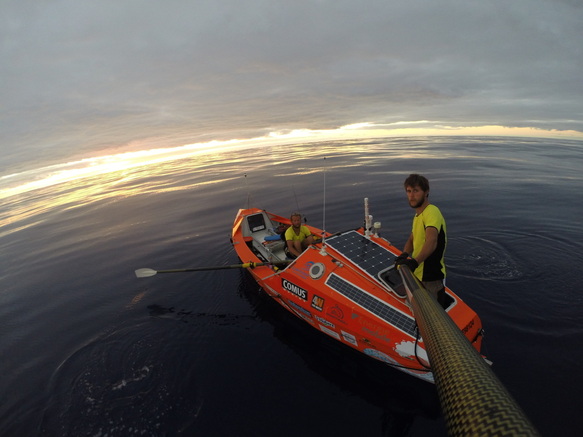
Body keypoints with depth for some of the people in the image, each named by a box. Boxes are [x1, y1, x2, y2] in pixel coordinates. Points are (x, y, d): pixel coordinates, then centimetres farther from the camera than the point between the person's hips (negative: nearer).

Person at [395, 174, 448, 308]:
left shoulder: (432, 212, -24)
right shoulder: (418, 214, 8)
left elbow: (431, 242, -40)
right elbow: (412, 239, 11)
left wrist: (415, 261, -55)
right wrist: (404, 254, -9)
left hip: (431, 278, -9)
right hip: (418, 274, 9)